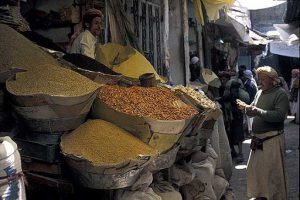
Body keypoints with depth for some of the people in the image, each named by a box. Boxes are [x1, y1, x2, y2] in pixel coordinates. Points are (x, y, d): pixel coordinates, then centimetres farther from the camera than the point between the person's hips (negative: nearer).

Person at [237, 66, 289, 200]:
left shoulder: (280, 93, -10)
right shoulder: (260, 93, 11)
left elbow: (279, 115, -23)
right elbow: (253, 112, 14)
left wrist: (258, 111, -24)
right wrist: (245, 108, -7)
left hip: (272, 140, -7)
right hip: (258, 139, 7)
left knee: (273, 172, 0)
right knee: (254, 169, 13)